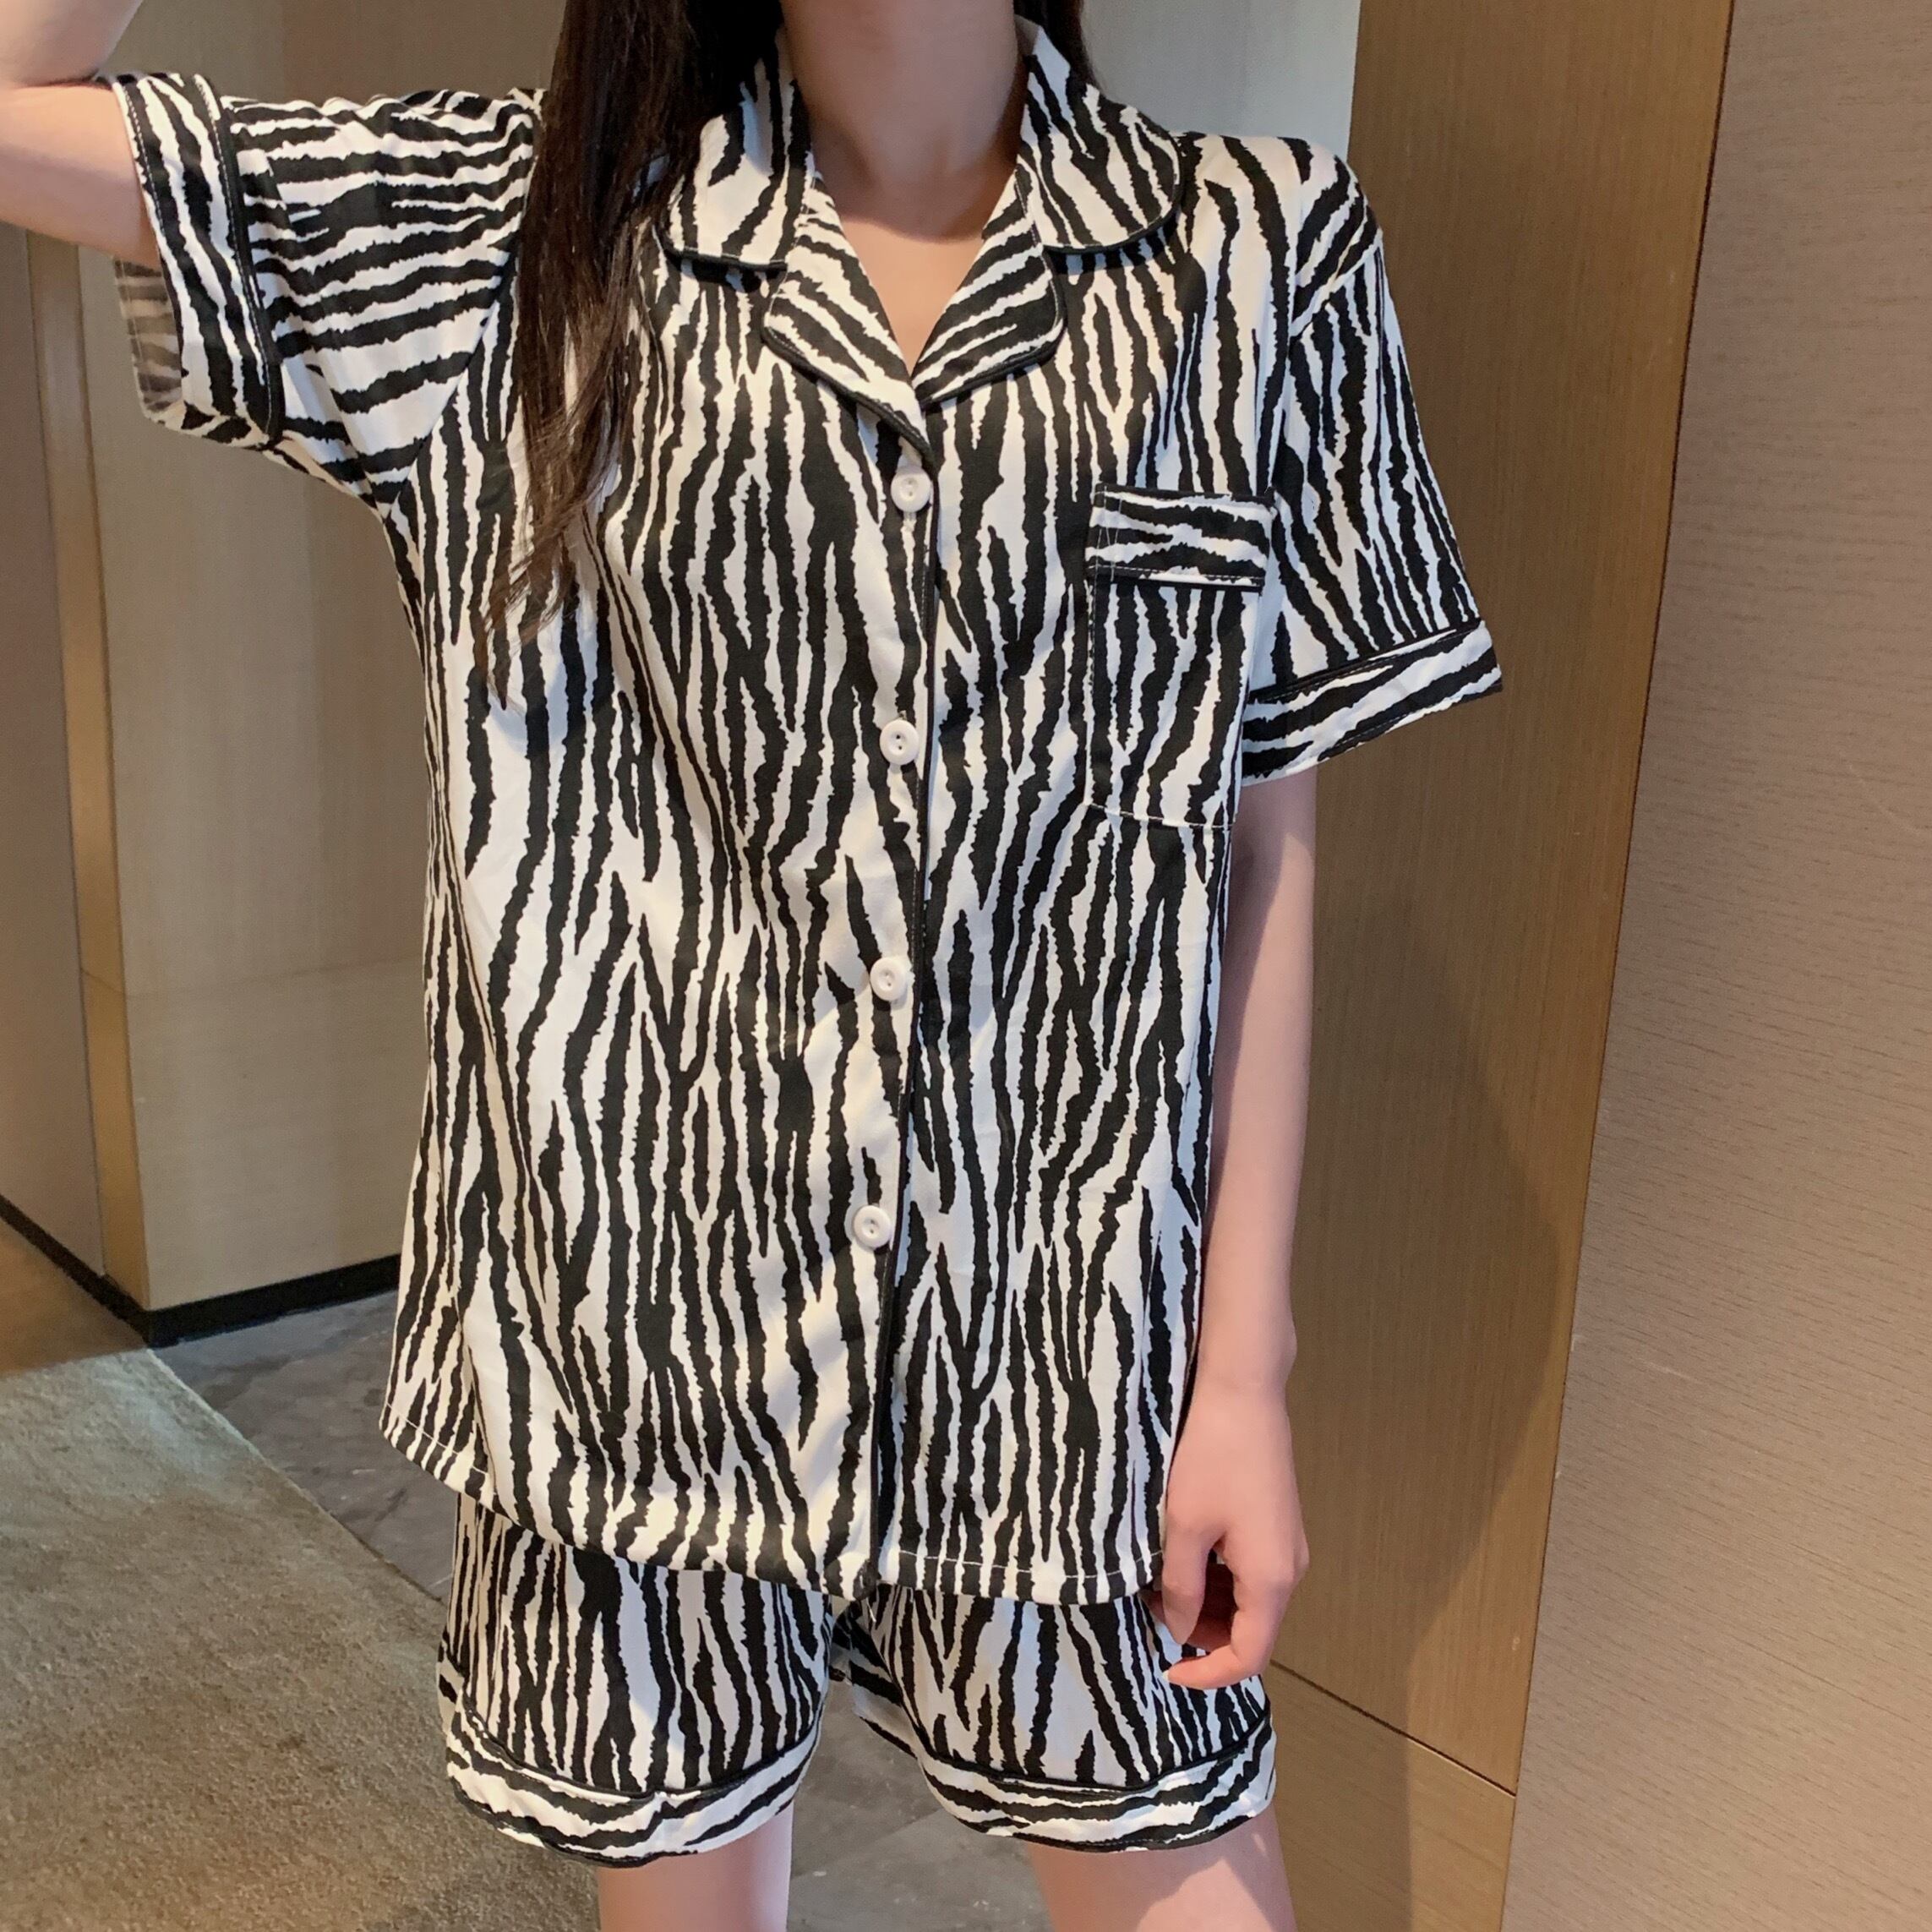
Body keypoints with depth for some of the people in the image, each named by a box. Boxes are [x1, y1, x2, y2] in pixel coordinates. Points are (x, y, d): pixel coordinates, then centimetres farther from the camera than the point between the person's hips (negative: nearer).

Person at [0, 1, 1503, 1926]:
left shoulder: (1261, 251, -2)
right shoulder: (510, 237, 0)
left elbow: (1261, 850, -2)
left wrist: (1246, 1364, -3)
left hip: (1060, 1345, 0)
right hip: (639, 1331, 1)